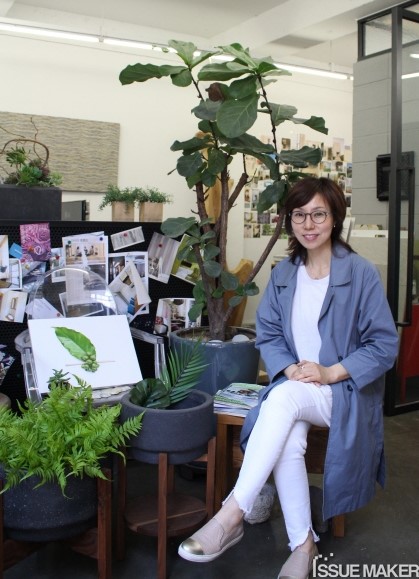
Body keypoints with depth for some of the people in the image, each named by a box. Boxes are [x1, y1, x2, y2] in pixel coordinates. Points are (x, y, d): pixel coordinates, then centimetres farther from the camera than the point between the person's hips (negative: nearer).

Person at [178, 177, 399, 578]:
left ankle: (231, 515, -32)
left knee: (283, 397, -35)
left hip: (345, 390, -3)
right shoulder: (283, 274, 7)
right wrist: (289, 368, -12)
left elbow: (385, 345, -7)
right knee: (288, 443, -30)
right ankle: (303, 544, -10)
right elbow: (267, 334, 8)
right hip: (294, 384, 3)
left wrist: (329, 373, -18)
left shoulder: (361, 274, -7)